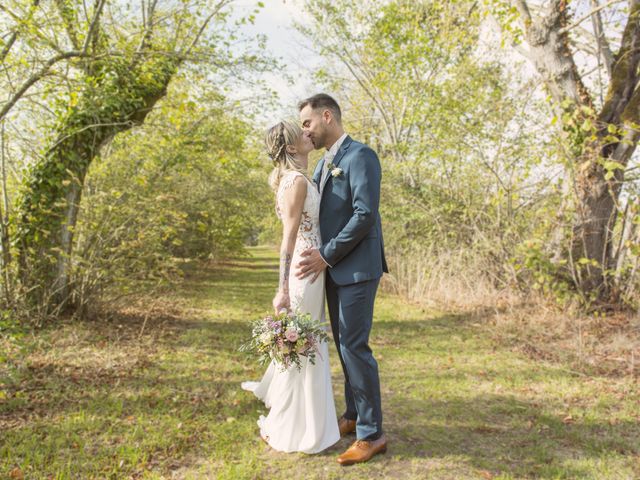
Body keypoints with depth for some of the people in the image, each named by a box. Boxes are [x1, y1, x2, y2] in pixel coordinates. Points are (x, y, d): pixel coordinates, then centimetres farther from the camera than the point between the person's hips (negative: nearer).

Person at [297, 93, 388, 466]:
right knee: (344, 345, 14)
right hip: (333, 268, 9)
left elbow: (365, 214, -20)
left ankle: (372, 434, 7)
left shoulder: (361, 155, -11)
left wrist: (326, 255, -18)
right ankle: (354, 416, 28)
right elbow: (312, 208, 20)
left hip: (356, 268, -9)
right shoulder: (323, 164, 16)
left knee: (354, 346, -6)